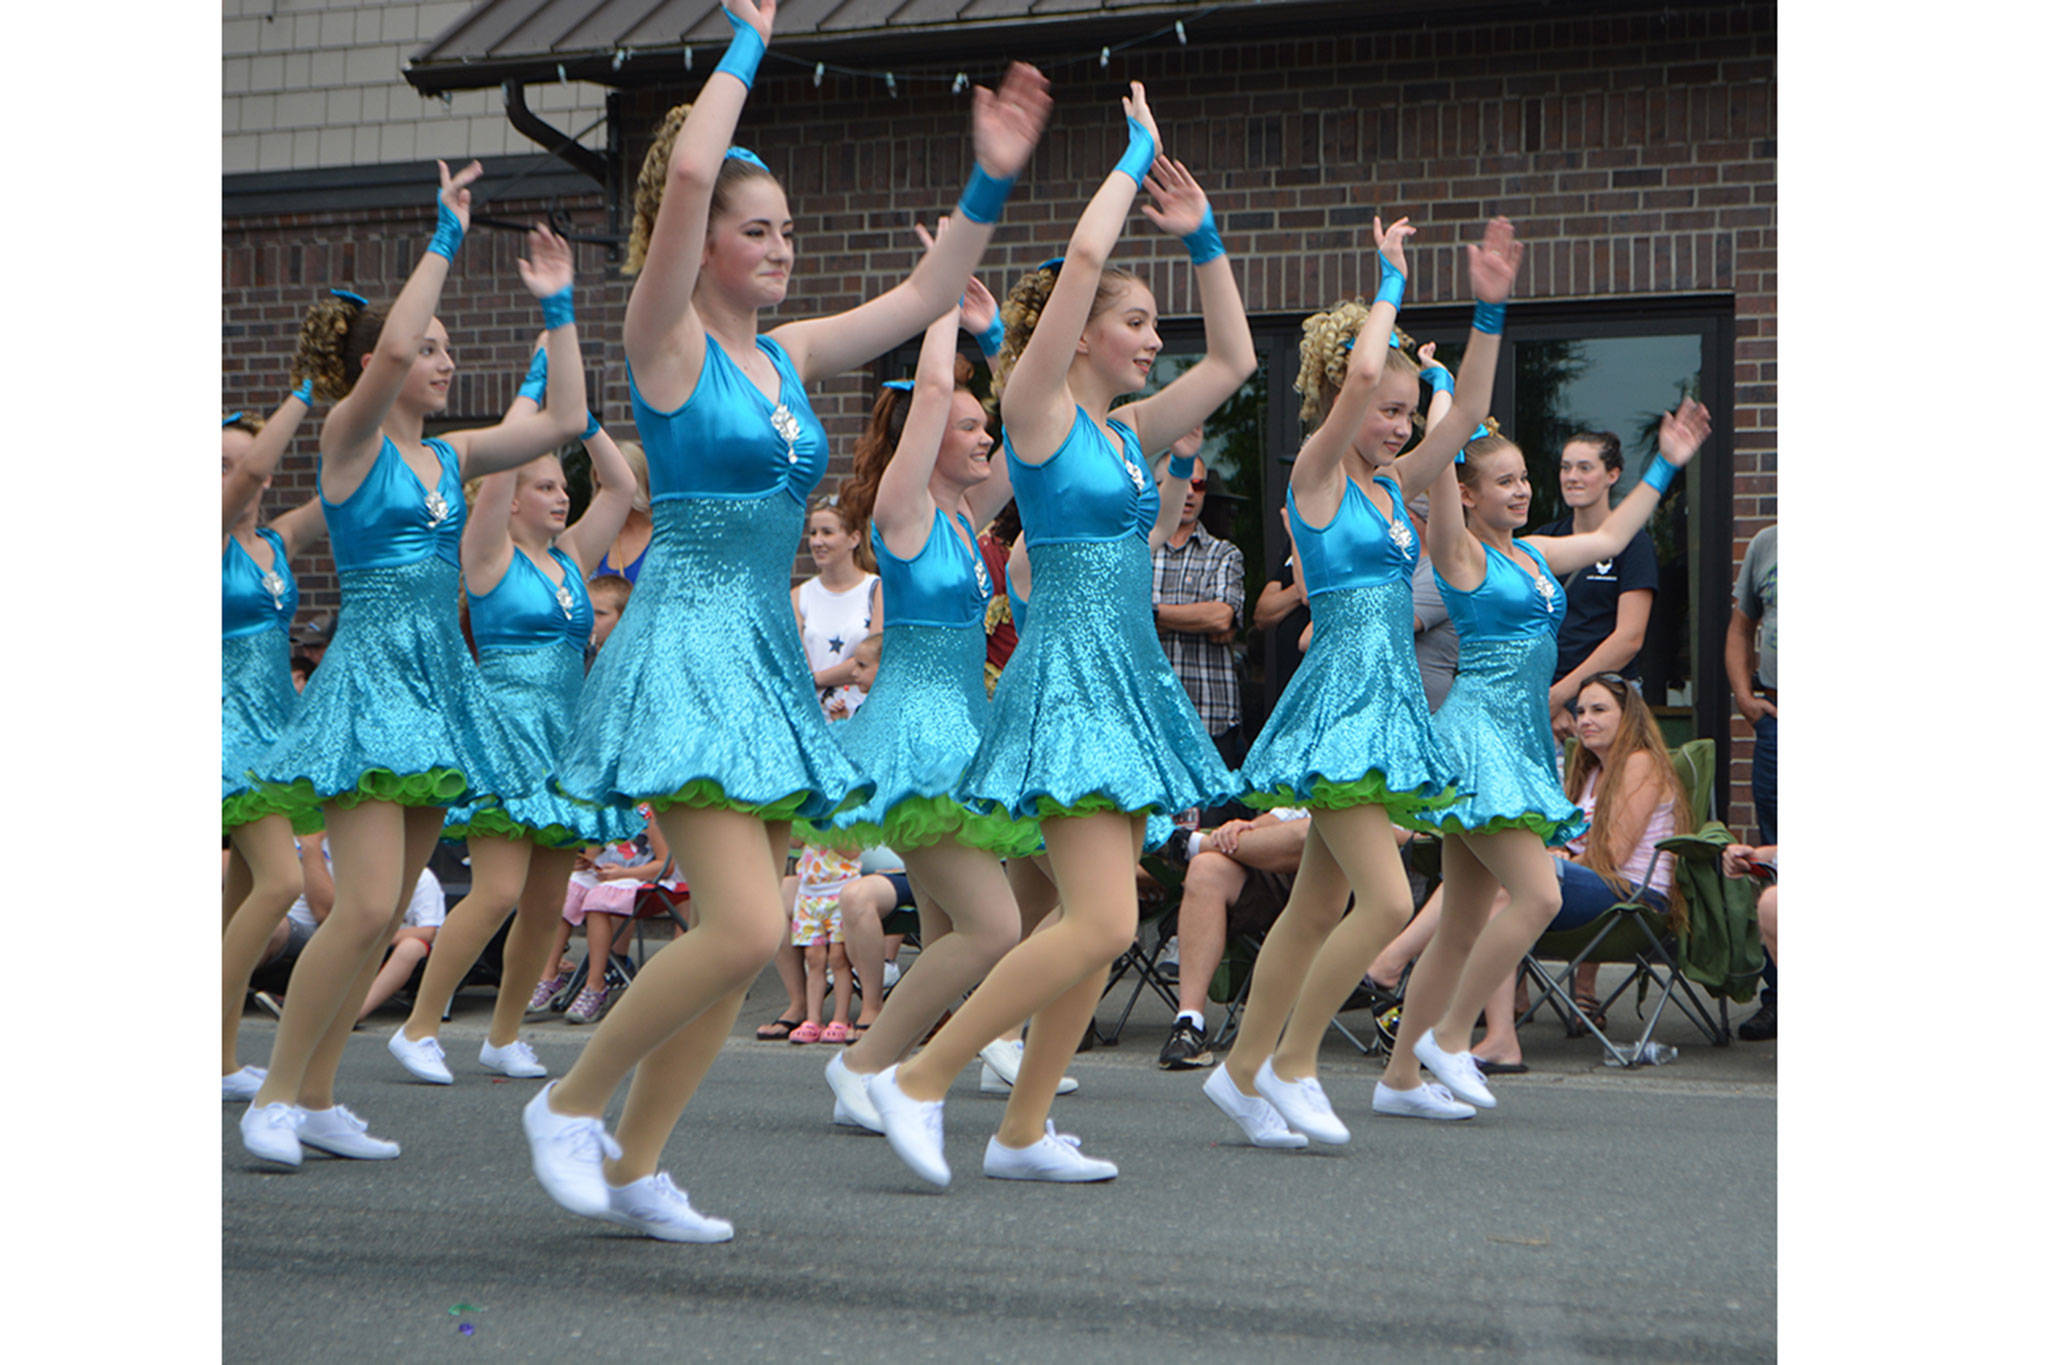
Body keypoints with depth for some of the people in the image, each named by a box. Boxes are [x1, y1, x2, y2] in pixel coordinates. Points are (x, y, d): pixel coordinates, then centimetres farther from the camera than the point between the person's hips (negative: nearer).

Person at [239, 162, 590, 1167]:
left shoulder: (450, 457, 13)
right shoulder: (350, 441, -5)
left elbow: (564, 421, 12)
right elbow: (388, 350, -23)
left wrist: (557, 308, 10)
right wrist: (446, 238, -18)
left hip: (440, 682, 7)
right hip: (369, 674, -7)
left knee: (384, 913, 7)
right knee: (366, 906, -16)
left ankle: (316, 1098, 15)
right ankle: (275, 1093, -3)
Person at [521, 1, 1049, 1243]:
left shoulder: (788, 357, 14)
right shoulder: (670, 342, -6)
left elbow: (927, 296, 17)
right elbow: (688, 177, -19)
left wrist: (992, 183, 6)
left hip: (771, 659, 8)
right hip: (687, 648, -8)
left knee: (744, 942, 7)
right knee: (745, 929, -18)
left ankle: (636, 1169, 16)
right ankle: (569, 1103, 1)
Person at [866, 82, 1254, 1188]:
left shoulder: (1124, 431, 15)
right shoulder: (1038, 410, -6)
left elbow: (1234, 358, 23)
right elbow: (1082, 258, -15)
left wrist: (1200, 235, 16)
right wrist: (1137, 154, -3)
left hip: (1127, 681, 9)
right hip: (1067, 673, -9)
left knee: (1100, 928, 6)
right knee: (1100, 924, -17)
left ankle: (1022, 1132, 12)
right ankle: (919, 1079, -7)